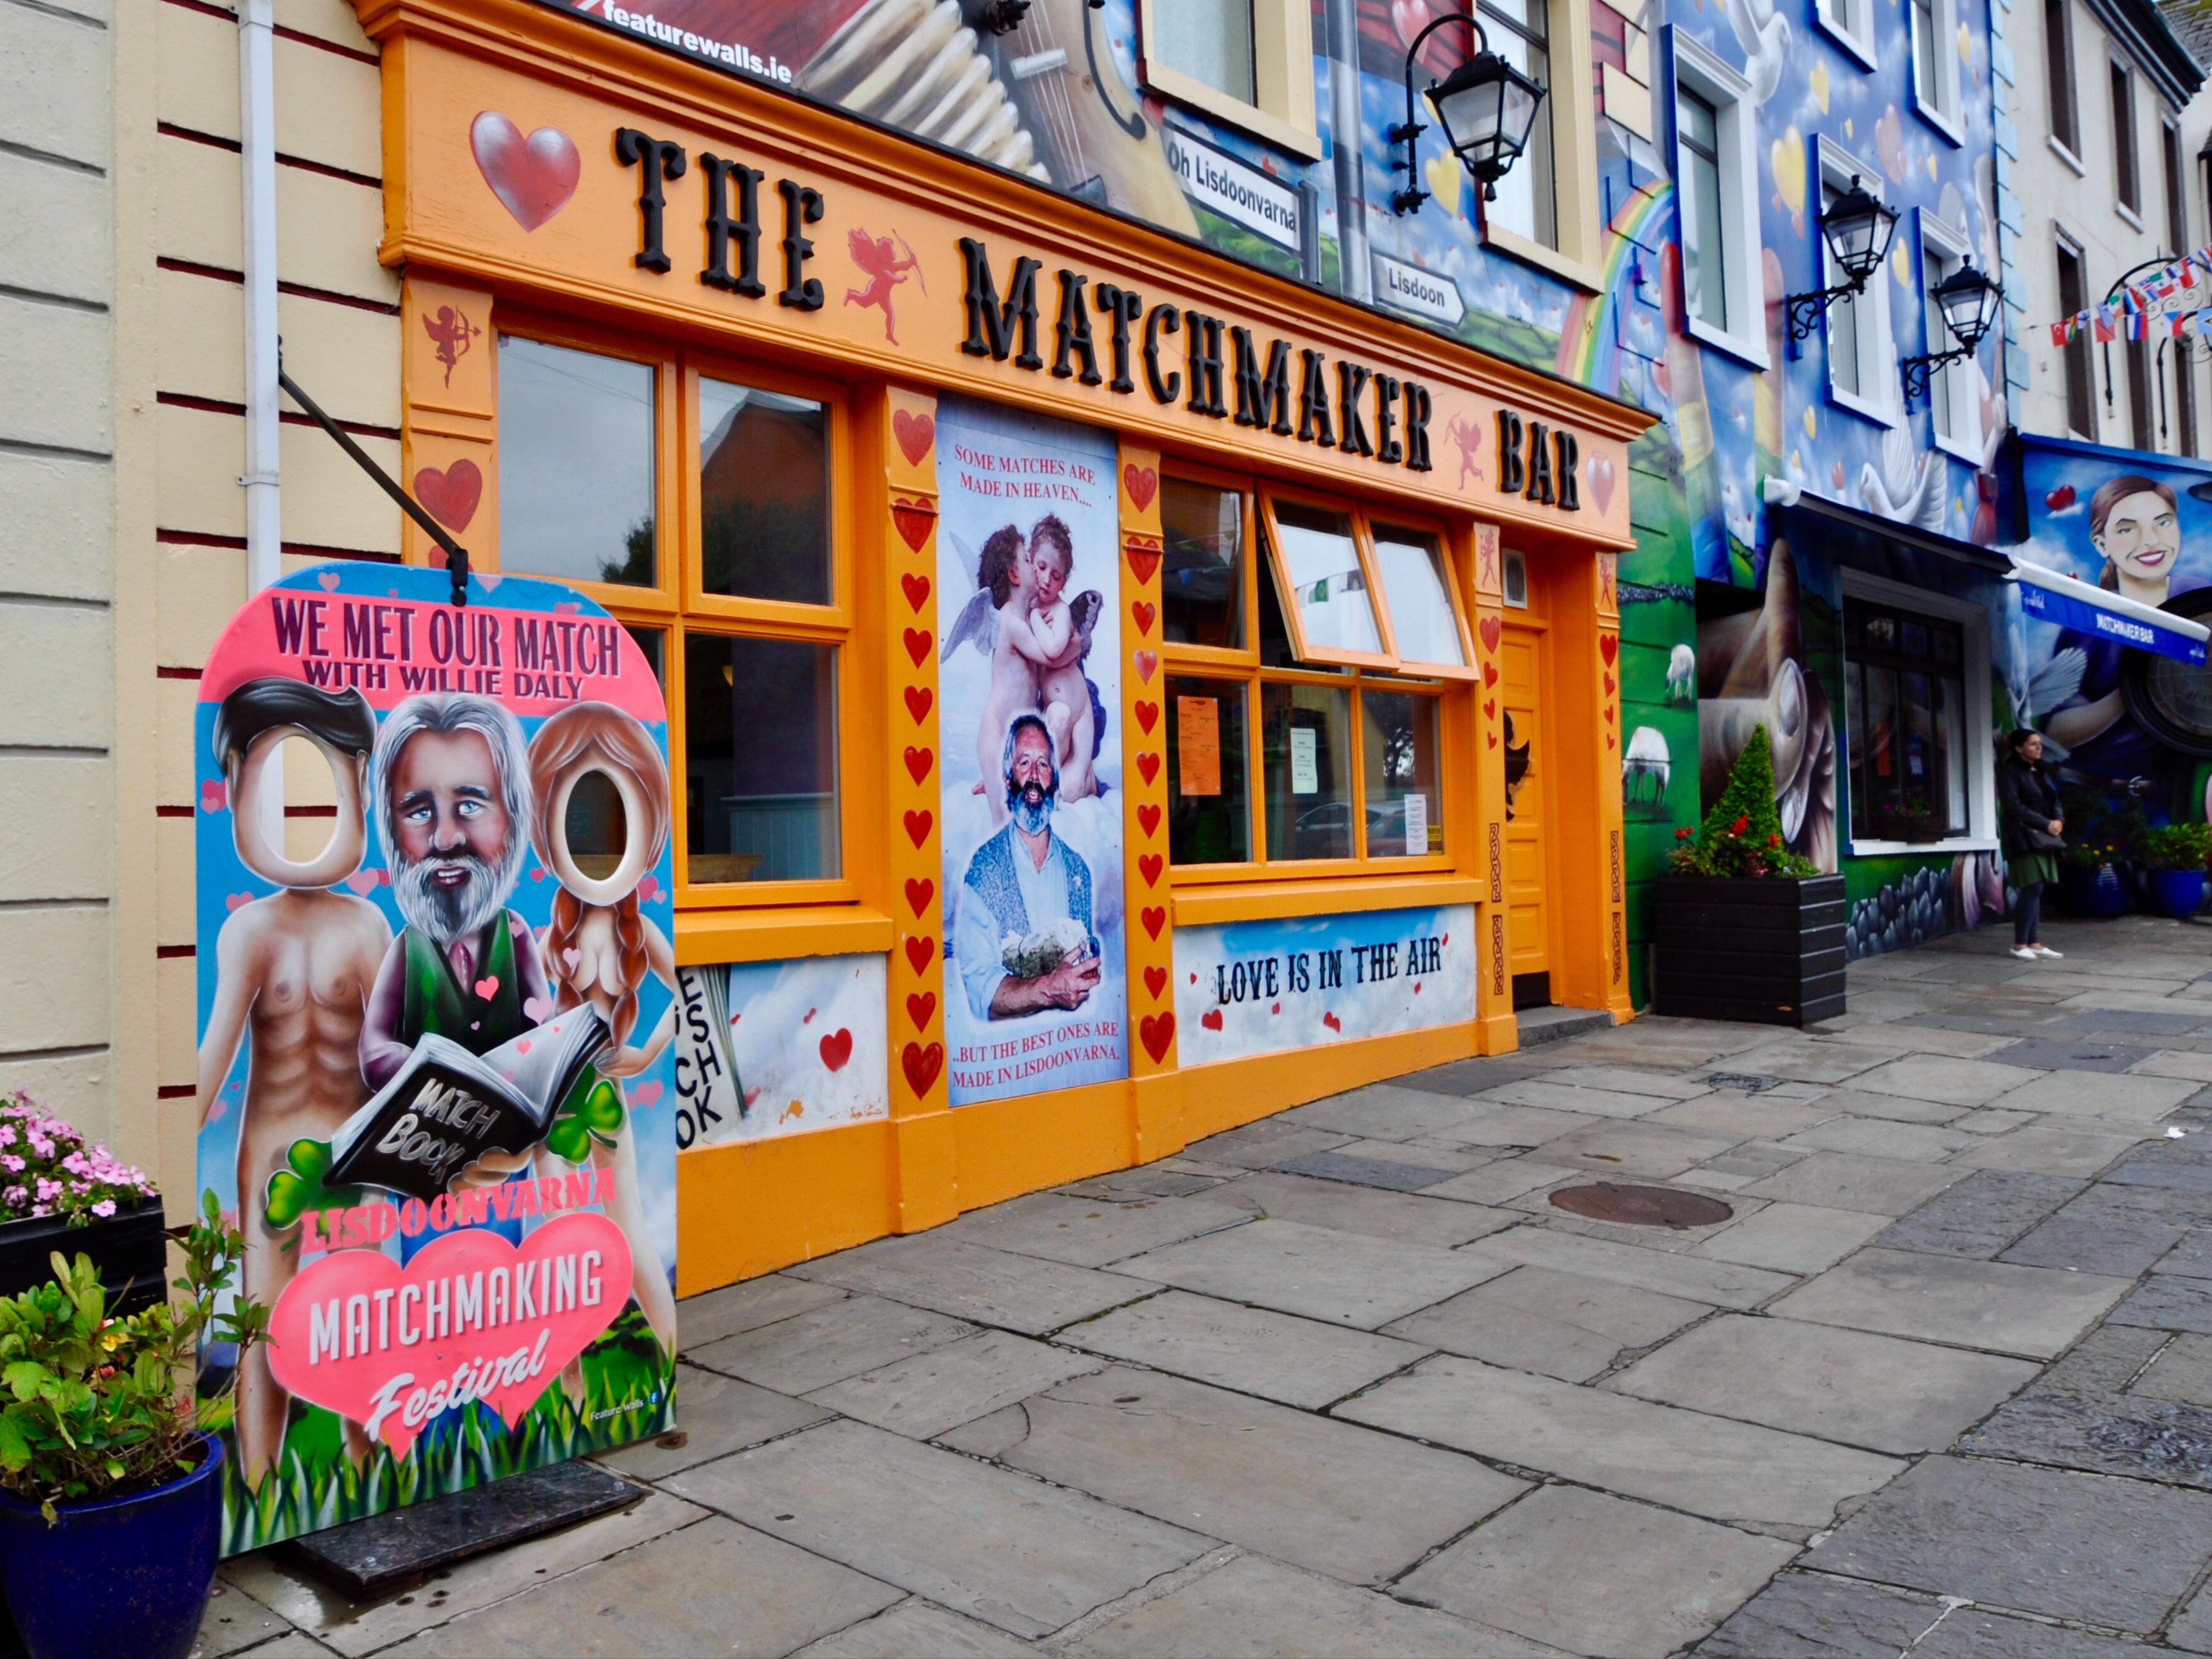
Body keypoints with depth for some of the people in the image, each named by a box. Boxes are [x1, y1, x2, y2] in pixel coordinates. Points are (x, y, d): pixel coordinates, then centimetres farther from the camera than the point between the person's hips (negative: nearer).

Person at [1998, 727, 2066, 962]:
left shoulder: (2041, 771, 18)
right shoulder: (2010, 771, -6)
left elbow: (2053, 801, 19)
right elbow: (2013, 805, -15)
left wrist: (2058, 821, -2)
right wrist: (2046, 824, -16)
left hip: (2045, 837, 8)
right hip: (2024, 838, -8)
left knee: (2036, 890, 6)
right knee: (2032, 889, -12)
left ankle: (2035, 943, 8)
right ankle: (2020, 944, -5)